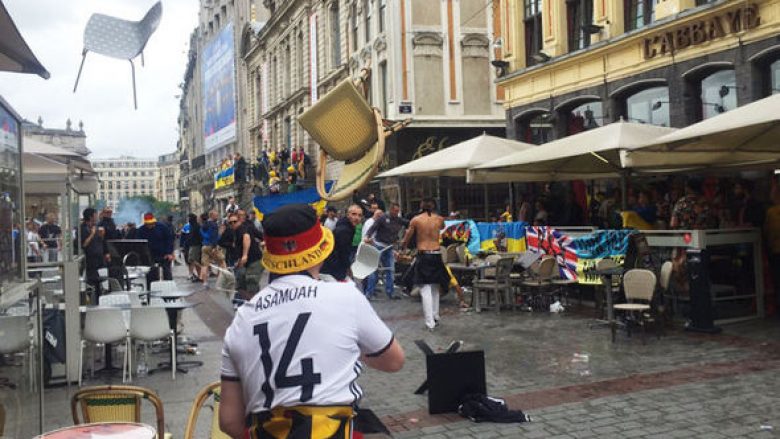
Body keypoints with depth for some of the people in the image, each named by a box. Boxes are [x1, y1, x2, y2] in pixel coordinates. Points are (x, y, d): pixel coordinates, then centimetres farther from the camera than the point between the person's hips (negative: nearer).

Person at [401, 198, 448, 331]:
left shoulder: (415, 220, -3)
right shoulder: (439, 219, 3)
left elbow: (406, 239, 5)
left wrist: (402, 248, 25)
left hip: (423, 256, -3)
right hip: (436, 256, 3)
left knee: (425, 290, -3)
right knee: (435, 289, 19)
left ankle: (430, 323, -8)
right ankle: (435, 317, 26)